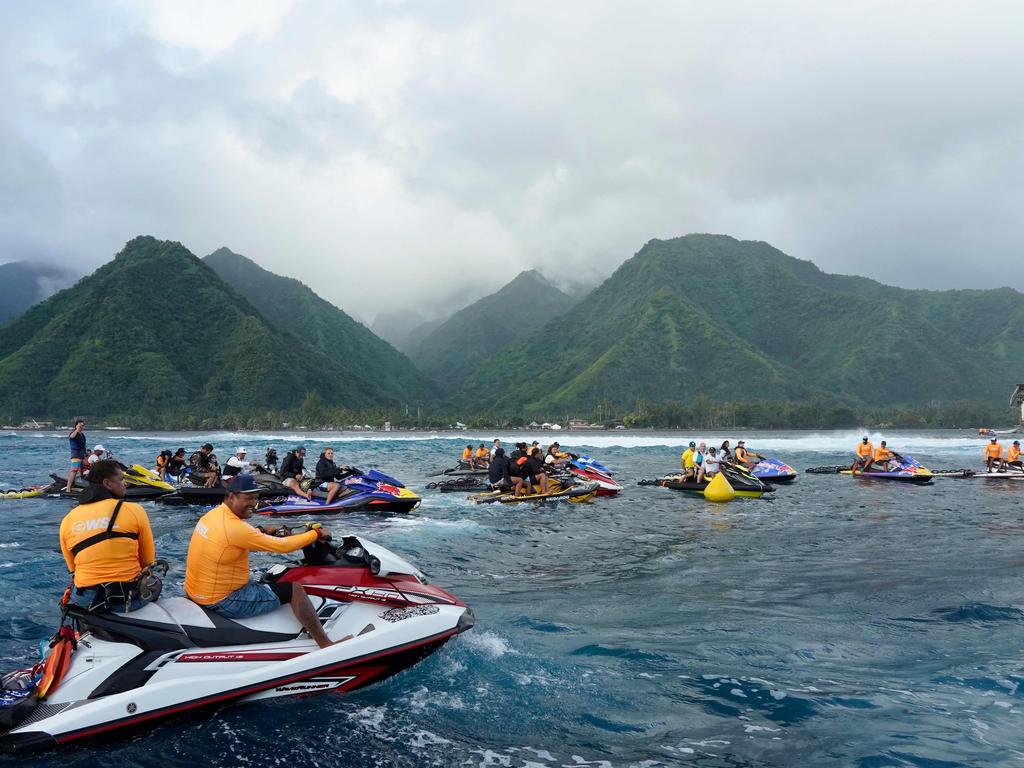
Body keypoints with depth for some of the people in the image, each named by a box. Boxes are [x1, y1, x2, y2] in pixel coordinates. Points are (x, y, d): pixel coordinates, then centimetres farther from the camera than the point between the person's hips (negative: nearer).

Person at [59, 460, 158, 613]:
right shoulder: (134, 511, -8)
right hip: (128, 600, -3)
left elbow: (73, 568, 12)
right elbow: (148, 562, 1)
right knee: (155, 583, 29)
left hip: (84, 601, 4)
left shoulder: (67, 520, 2)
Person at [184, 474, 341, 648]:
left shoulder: (213, 514, 2)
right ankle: (326, 646, -3)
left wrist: (263, 533, 8)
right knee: (294, 589, -6)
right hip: (222, 601, -10)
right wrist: (316, 534, -10)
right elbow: (282, 546, -21)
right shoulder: (234, 528, -26)